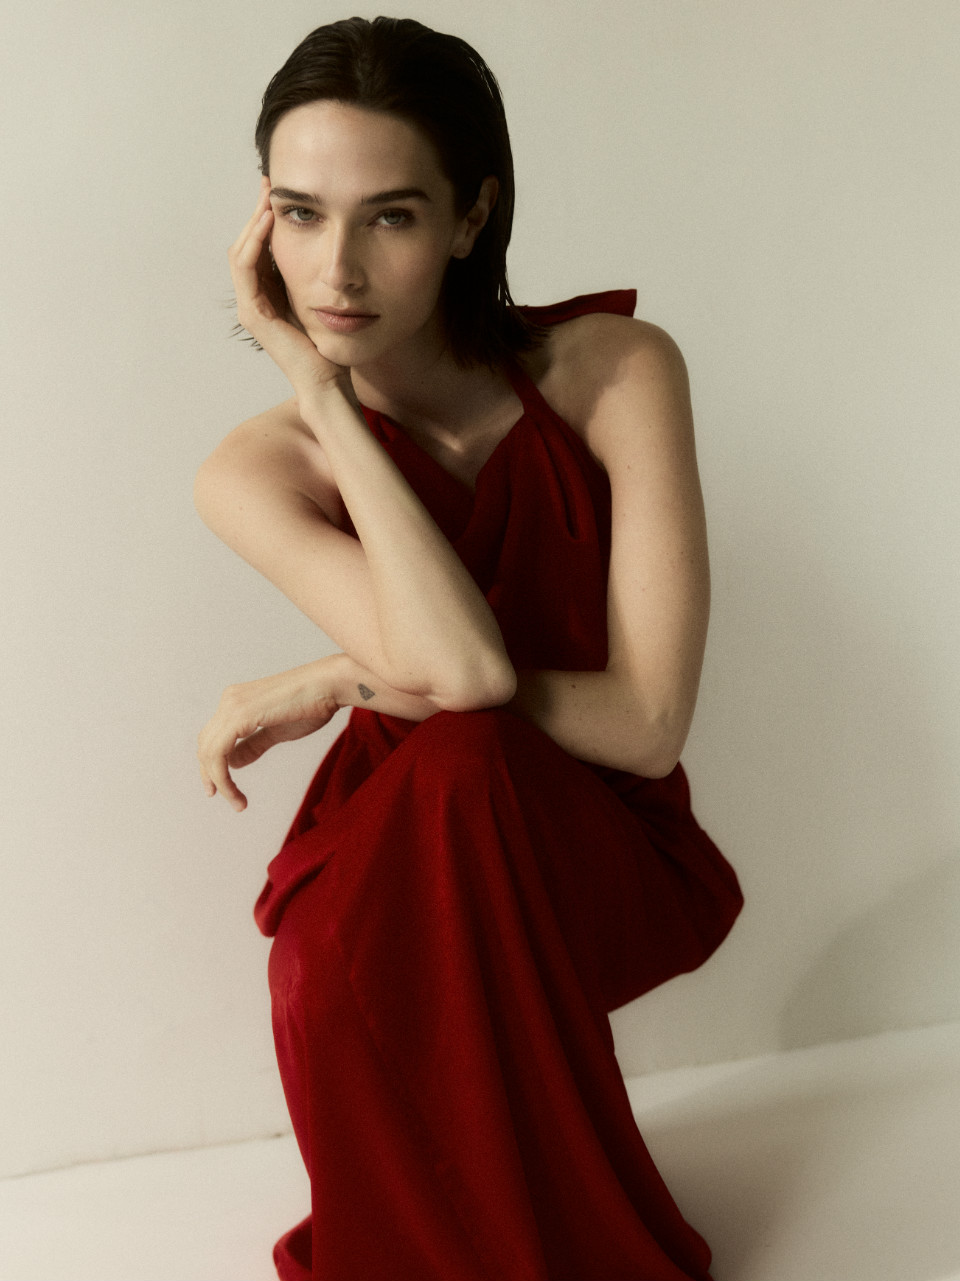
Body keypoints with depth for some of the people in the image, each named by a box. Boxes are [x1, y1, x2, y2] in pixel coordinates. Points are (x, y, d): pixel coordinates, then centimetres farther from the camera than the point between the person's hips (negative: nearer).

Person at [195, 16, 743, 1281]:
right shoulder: (258, 471, -12)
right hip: (397, 873, 1)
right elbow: (461, 666, -29)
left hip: (602, 855, -1)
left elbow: (648, 723, -20)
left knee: (453, 764, -33)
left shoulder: (615, 370, -14)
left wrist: (346, 681, -20)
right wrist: (322, 397, -24)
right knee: (329, 983, -32)